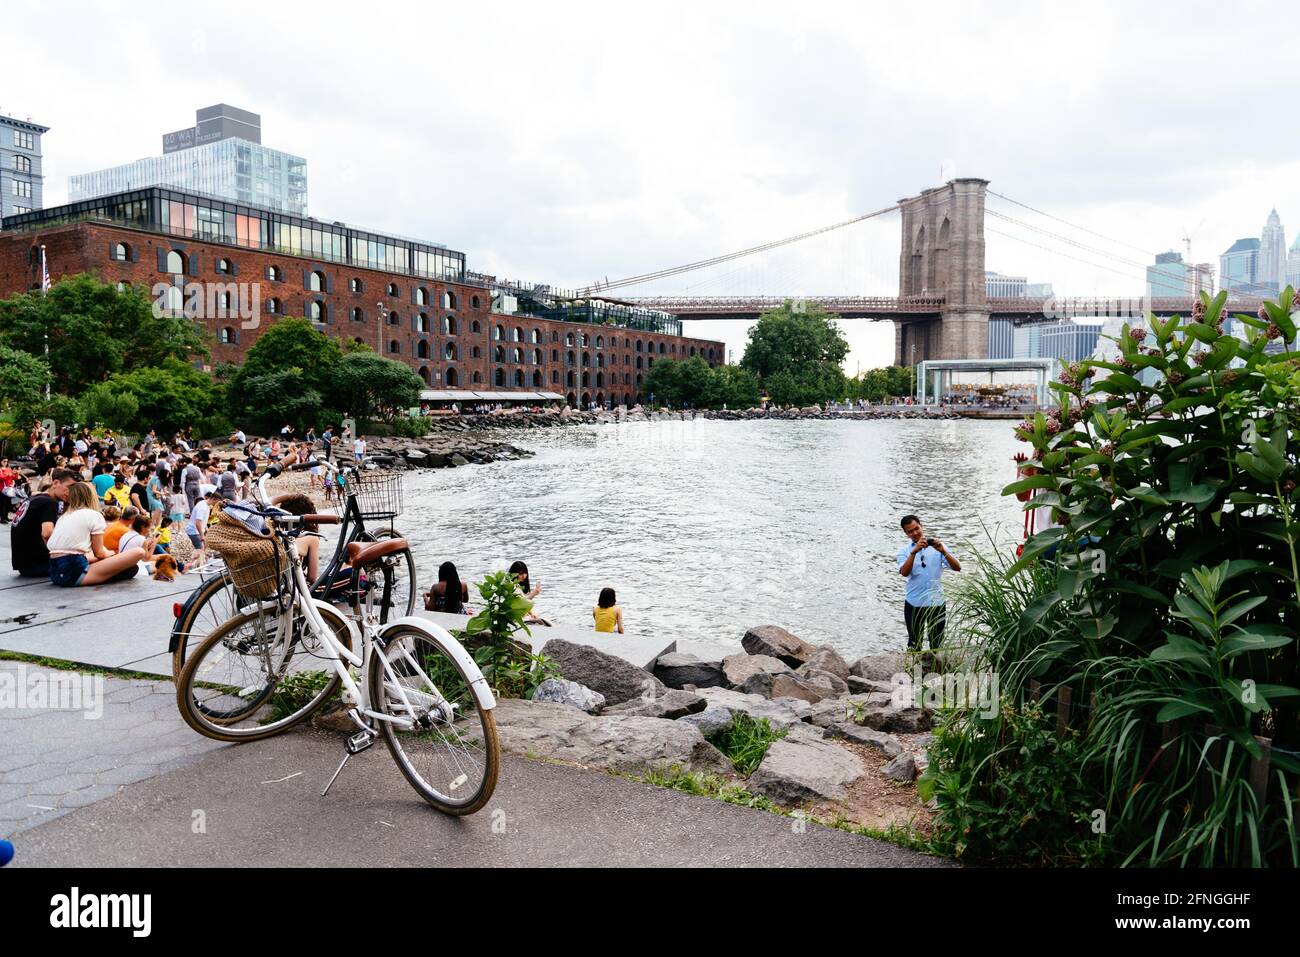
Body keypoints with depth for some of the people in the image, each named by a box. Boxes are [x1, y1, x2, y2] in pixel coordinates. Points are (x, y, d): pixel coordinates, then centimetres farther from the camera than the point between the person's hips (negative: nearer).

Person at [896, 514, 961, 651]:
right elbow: (904, 572, -17)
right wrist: (914, 551, -28)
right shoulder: (904, 551, 1)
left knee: (937, 644, 11)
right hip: (914, 604, 0)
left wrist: (943, 551, -21)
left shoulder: (937, 546, 3)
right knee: (914, 644, 11)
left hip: (937, 603, 1)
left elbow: (957, 568, -6)